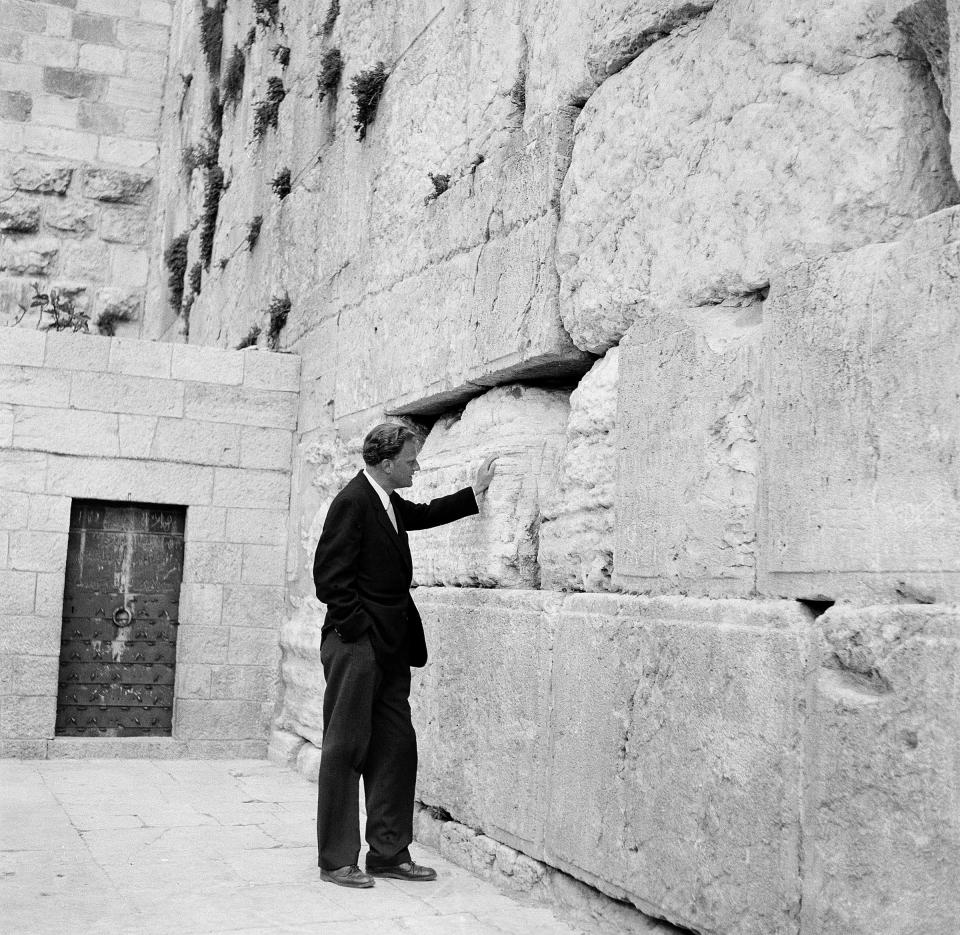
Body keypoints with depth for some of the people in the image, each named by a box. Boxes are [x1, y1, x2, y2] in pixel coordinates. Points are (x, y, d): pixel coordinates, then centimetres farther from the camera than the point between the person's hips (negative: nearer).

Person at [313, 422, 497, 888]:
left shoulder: (390, 503, 14)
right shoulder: (351, 501, -13)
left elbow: (424, 514, 35)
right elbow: (330, 577, -16)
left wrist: (475, 492, 30)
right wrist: (359, 630, -16)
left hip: (390, 647, 9)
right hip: (356, 644, -9)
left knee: (397, 748, 9)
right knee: (345, 749, -1)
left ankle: (389, 853, 18)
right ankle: (336, 860, 8)